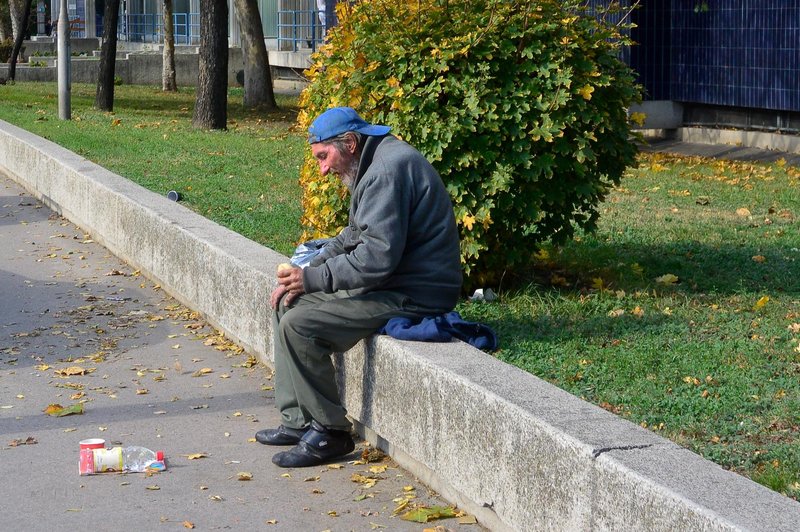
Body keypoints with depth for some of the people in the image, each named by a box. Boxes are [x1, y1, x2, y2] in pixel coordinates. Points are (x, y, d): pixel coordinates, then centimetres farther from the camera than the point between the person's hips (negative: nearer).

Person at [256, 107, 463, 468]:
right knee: (287, 303, 12)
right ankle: (298, 421, 12)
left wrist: (313, 278, -21)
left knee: (299, 325, -20)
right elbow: (353, 236, 21)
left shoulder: (388, 170, -20)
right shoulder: (374, 164, 14)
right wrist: (304, 272, 7)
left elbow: (379, 256, -28)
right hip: (391, 283, 11)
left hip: (413, 295, -11)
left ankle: (329, 432, -8)